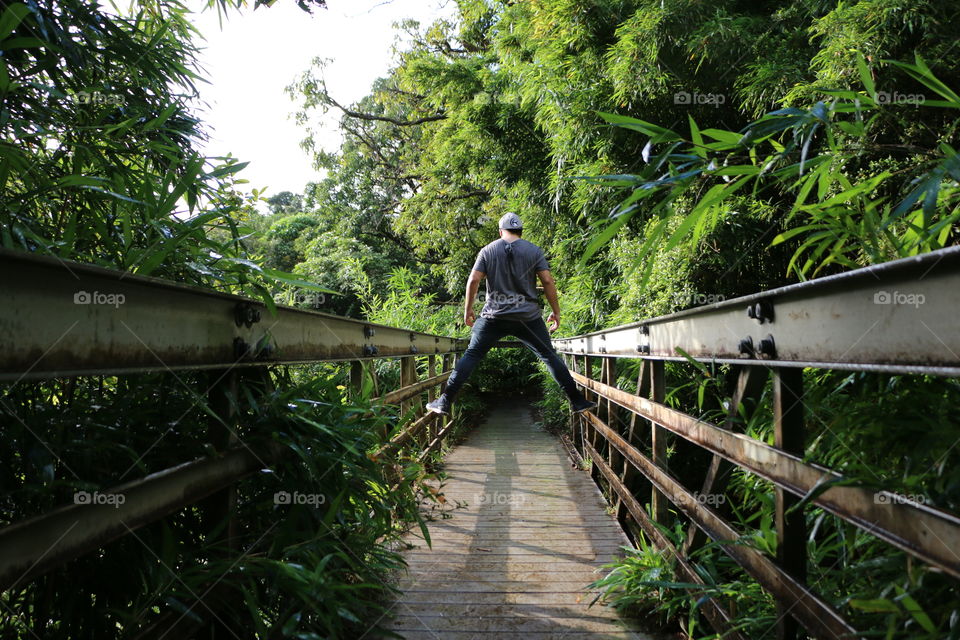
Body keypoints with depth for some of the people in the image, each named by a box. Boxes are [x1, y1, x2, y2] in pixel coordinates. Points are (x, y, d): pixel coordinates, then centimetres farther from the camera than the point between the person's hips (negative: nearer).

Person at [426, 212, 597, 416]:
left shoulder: (487, 251, 5)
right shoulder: (534, 251, 3)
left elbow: (473, 280, -2)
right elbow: (547, 281, -3)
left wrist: (468, 310, 9)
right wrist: (556, 312, 5)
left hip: (494, 317, 0)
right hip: (528, 318, 0)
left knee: (471, 355, 7)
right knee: (549, 356, 10)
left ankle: (444, 402, 3)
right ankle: (577, 401, 11)